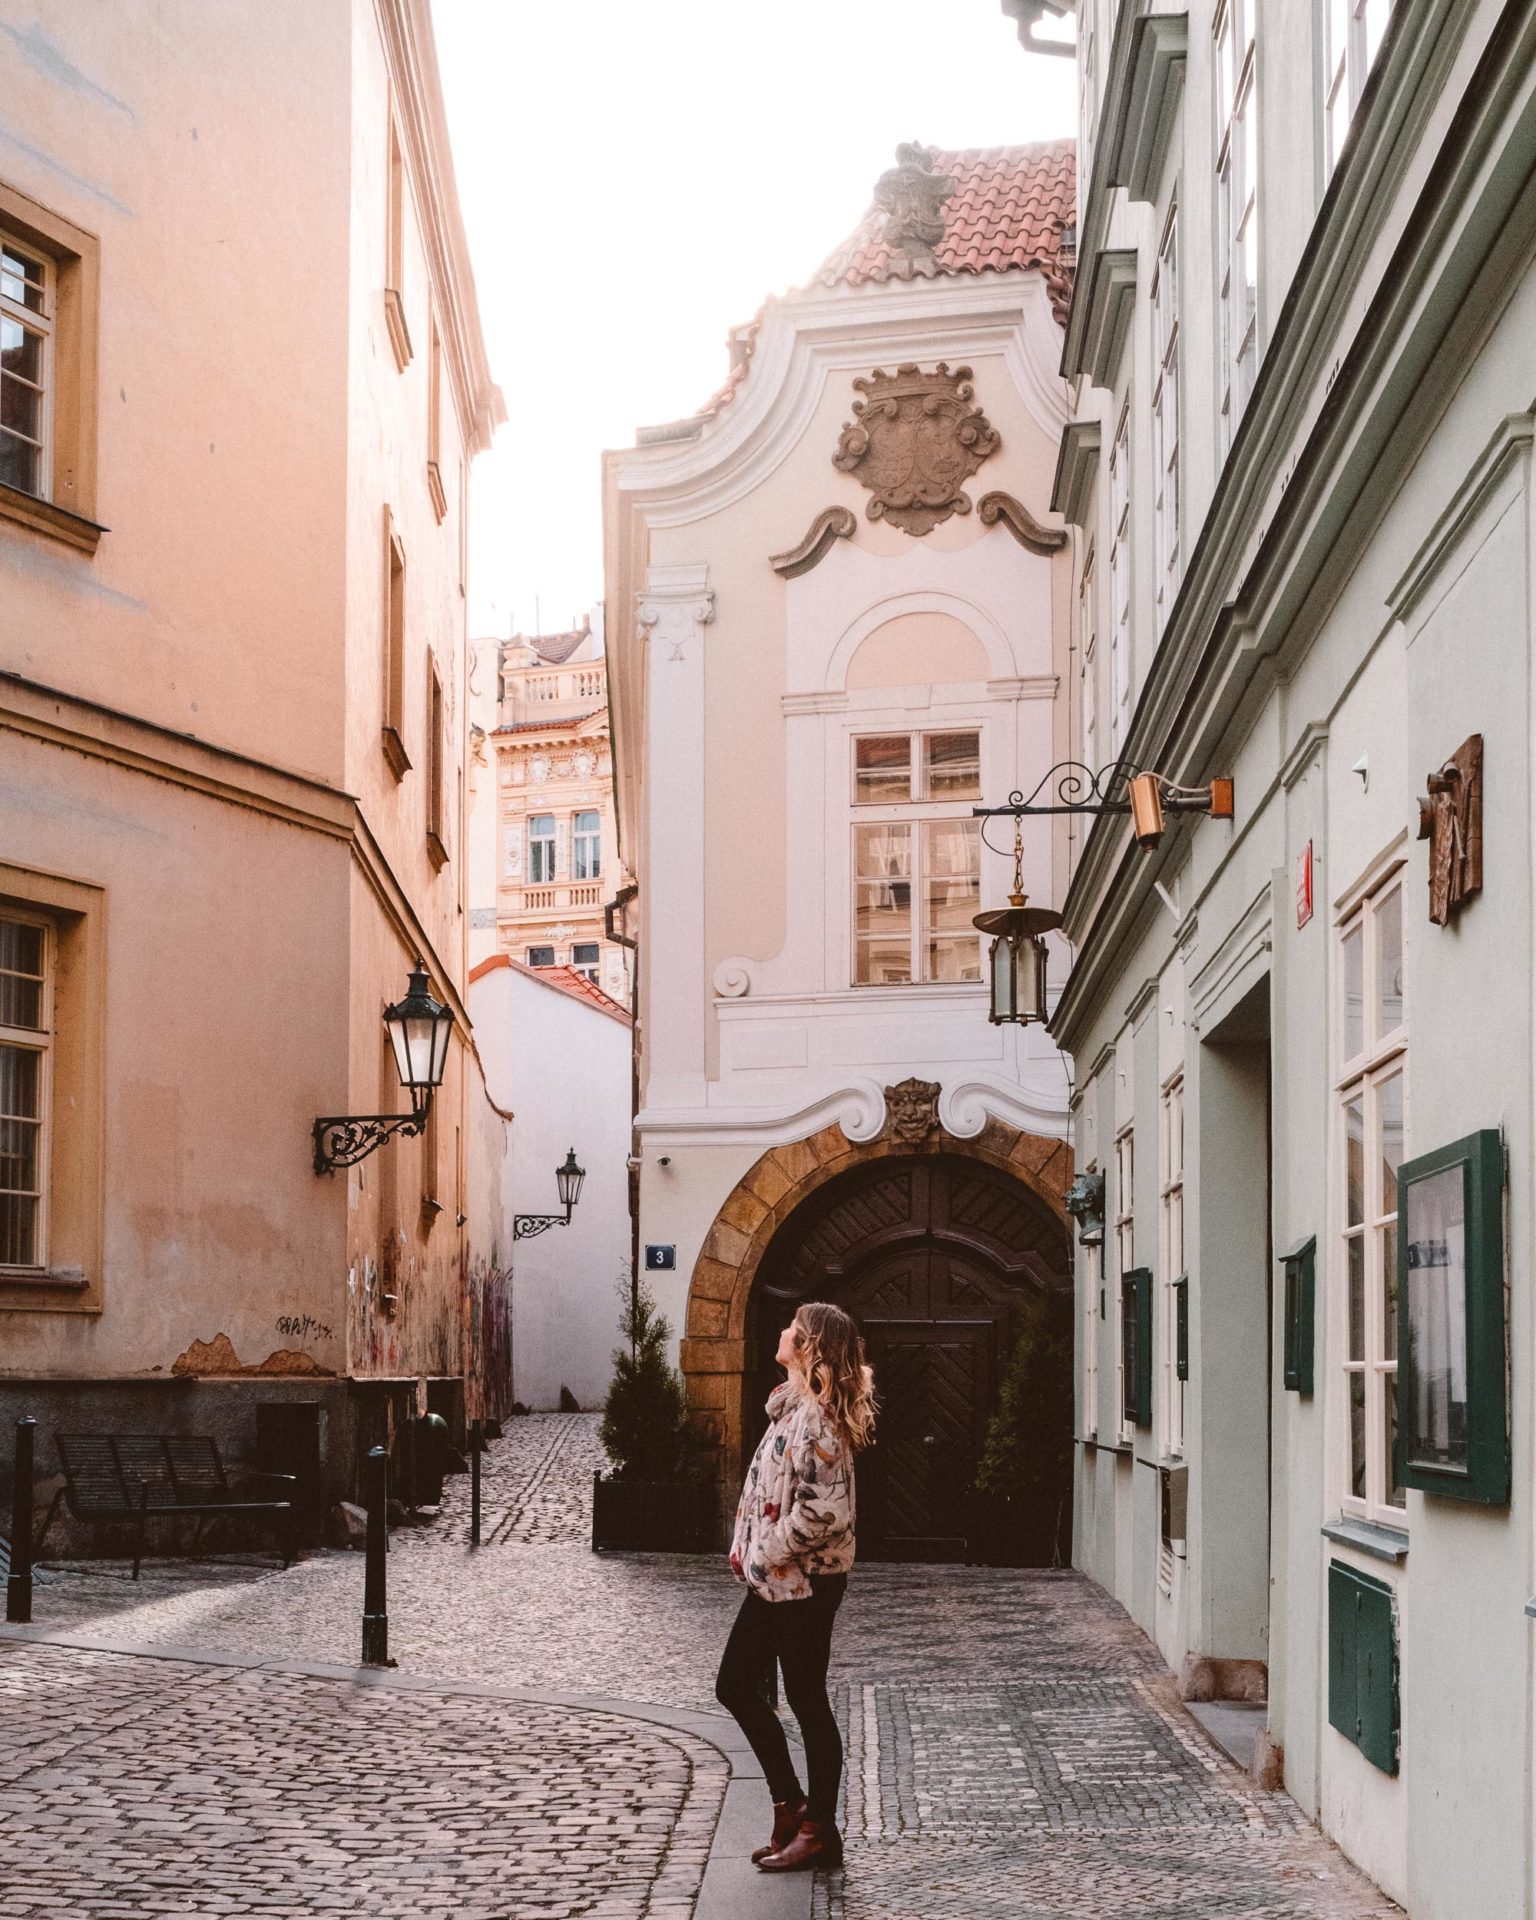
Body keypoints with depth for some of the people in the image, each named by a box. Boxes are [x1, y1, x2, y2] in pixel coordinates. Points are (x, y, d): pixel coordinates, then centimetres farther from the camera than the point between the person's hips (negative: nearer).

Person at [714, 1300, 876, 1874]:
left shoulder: (814, 1419, -21)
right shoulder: (792, 1407, 11)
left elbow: (825, 1510, -28)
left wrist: (764, 1554, -17)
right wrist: (748, 1547, 8)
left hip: (803, 1581, -10)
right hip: (775, 1580, 10)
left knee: (807, 1702, 1)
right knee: (735, 1686, 15)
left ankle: (819, 1832, 13)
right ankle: (791, 1806, 23)